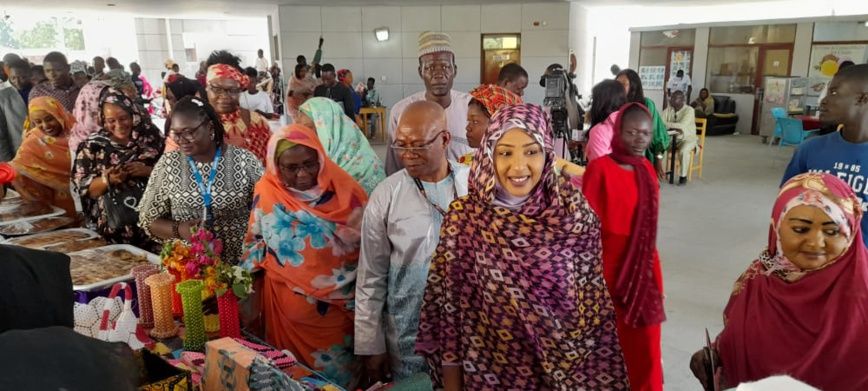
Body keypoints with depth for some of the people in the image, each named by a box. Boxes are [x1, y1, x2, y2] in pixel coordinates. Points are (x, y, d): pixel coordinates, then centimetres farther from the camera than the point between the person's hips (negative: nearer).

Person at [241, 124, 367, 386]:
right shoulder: (267, 192, -4)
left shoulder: (342, 190, -9)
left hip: (336, 305, -1)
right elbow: (255, 243, 8)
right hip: (286, 306, 2)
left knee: (336, 374, 11)